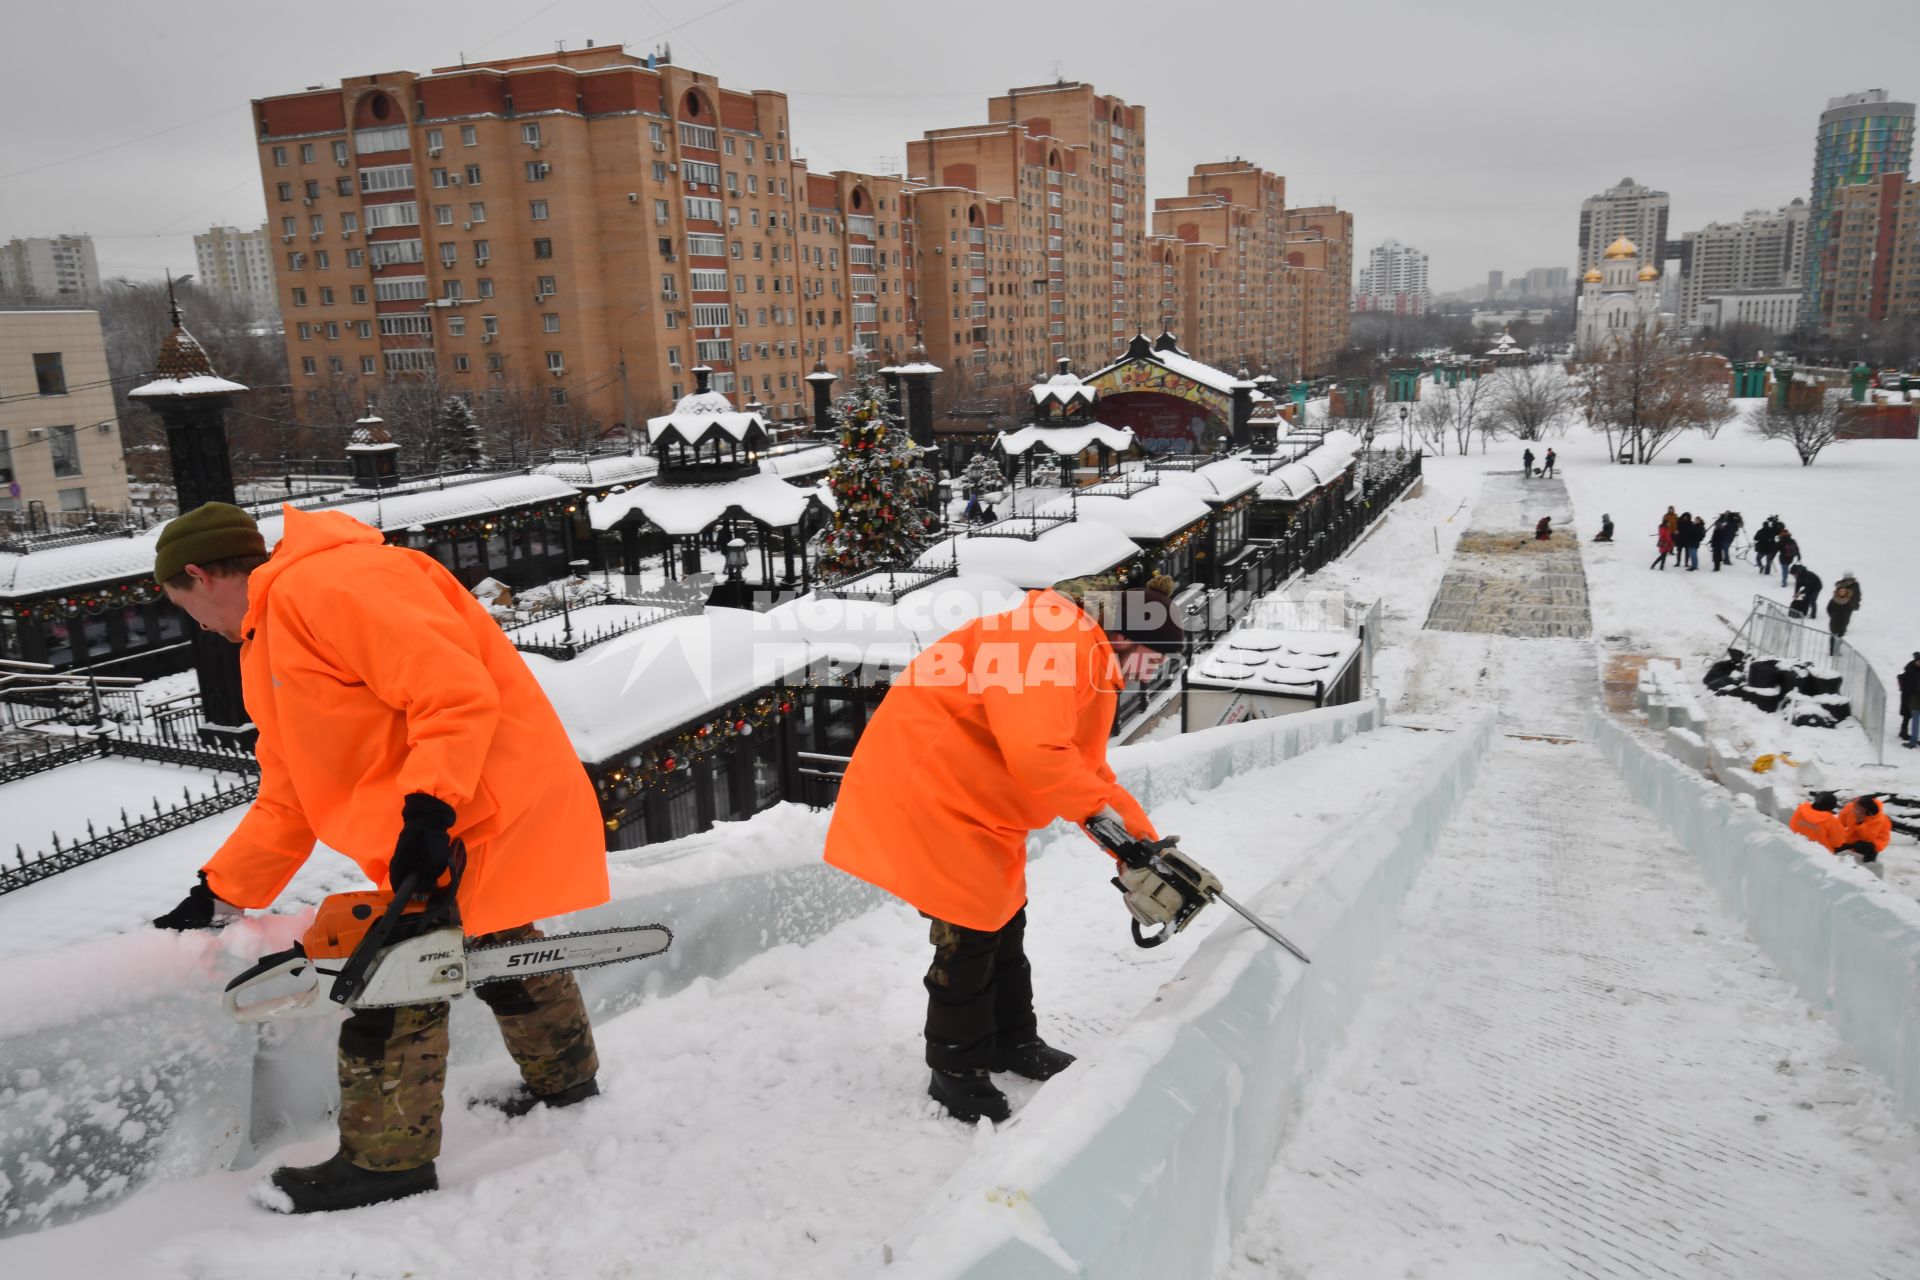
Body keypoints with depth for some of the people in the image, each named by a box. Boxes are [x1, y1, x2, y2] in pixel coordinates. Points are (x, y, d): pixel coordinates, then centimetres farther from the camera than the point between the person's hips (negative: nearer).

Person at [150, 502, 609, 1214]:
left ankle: (386, 1162, 11)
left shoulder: (327, 584, -16)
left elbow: (456, 692, -26)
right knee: (502, 944, 23)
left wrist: (427, 810, -30)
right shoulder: (270, 649, 19)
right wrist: (217, 898, 22)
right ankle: (565, 1082, 42)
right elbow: (288, 801, 21)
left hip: (475, 805, -11)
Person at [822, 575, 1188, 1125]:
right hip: (929, 794, -11)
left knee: (1004, 922, 19)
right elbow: (1034, 753, -36)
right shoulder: (1050, 638, -24)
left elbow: (1087, 771, 13)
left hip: (977, 807, 11)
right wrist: (1098, 806, -23)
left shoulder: (1092, 664, 10)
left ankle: (1012, 1042, 38)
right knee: (970, 932, -3)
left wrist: (1143, 847, 6)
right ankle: (956, 1075, 16)